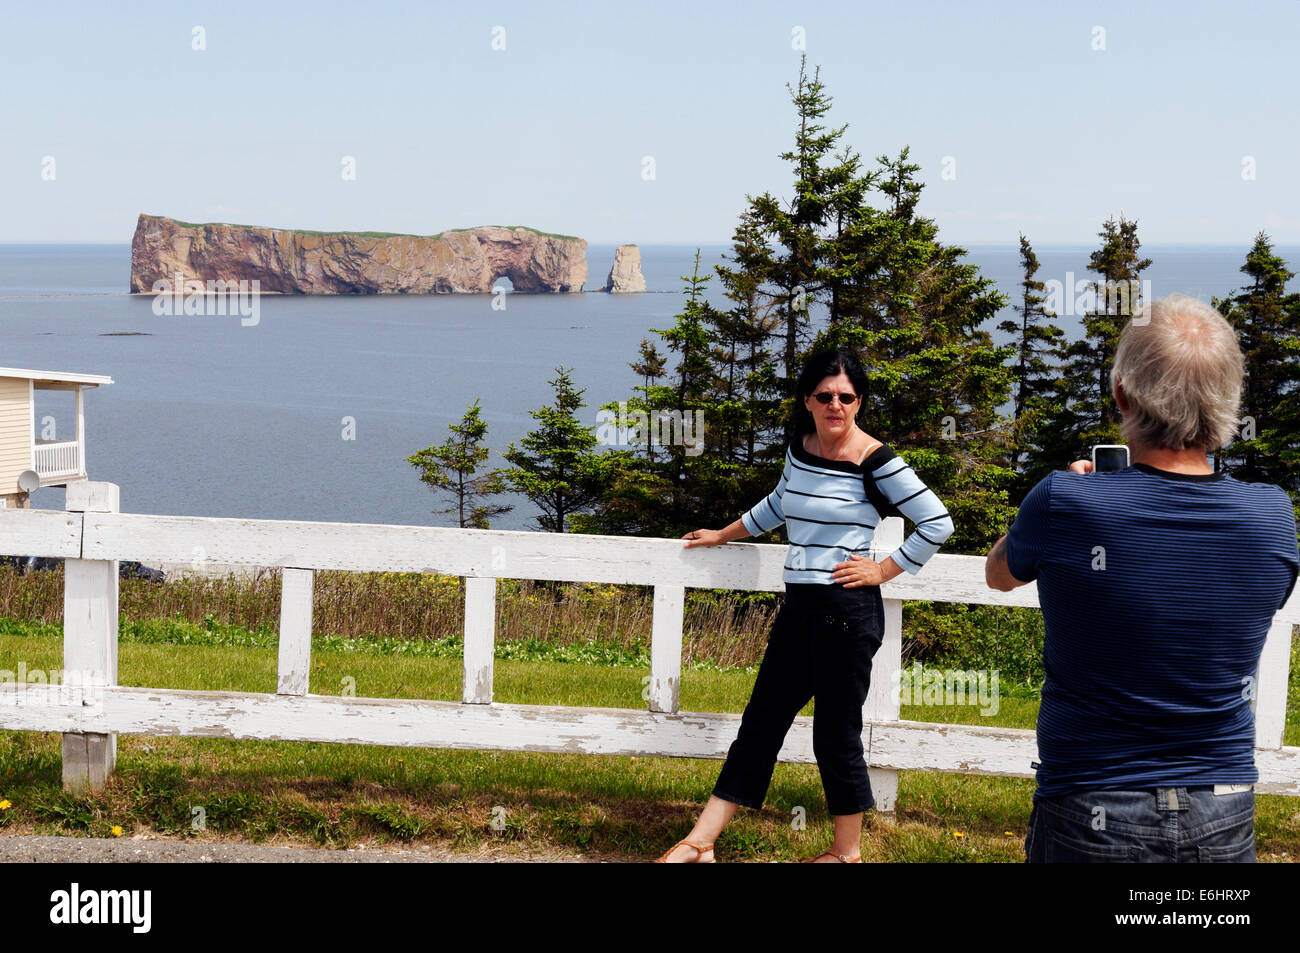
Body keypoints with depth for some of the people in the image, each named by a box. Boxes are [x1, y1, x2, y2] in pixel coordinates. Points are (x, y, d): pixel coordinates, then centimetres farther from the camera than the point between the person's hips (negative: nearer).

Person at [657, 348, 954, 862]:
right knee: (760, 723, 10)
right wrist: (722, 535, 35)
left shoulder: (874, 461, -11)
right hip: (799, 606, 7)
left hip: (847, 608, -7)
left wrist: (885, 569, -8)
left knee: (836, 735, 1)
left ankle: (847, 851, 18)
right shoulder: (800, 447, 9)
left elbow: (937, 522, -9)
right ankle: (699, 843, 14)